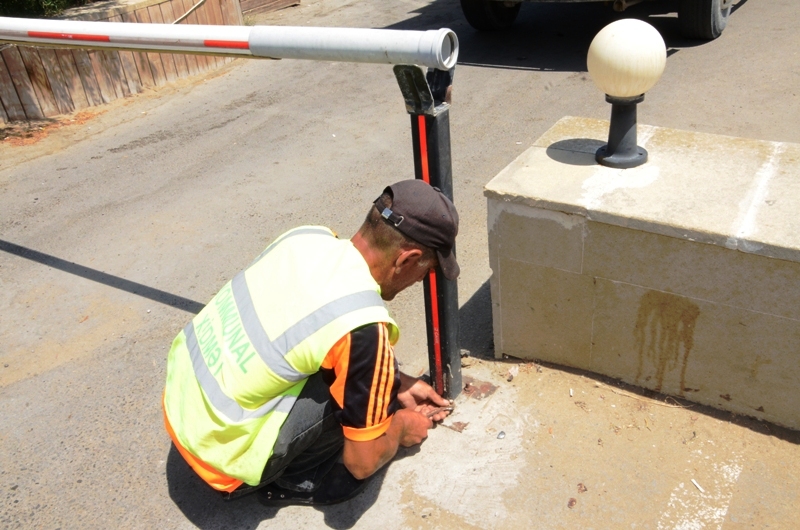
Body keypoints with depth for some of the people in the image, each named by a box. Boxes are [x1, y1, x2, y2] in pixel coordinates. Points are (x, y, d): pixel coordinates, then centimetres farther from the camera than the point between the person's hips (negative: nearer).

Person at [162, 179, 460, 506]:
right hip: (215, 449, -7)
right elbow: (363, 462, -14)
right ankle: (295, 478, 6)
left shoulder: (309, 236, -6)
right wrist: (401, 426, 7)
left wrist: (397, 384, 18)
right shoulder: (364, 326, -27)